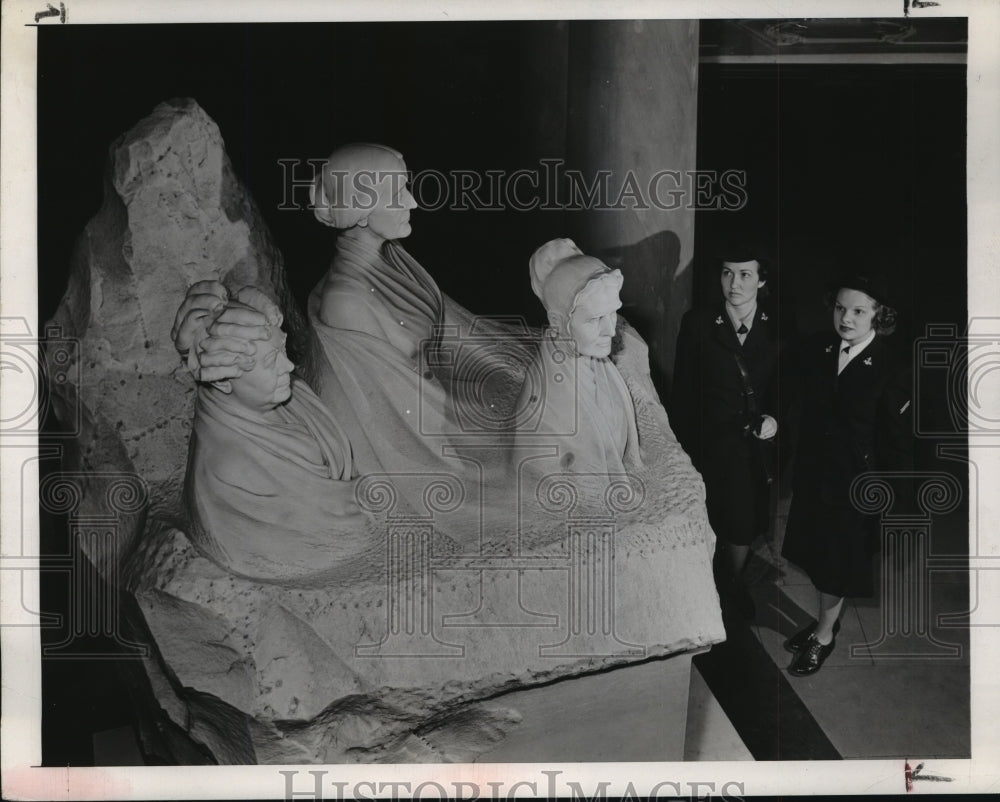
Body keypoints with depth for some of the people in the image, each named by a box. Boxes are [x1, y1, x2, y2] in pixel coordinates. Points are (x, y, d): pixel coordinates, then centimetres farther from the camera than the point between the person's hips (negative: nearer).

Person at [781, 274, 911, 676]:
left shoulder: (888, 372, -17)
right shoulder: (817, 349, -5)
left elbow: (895, 443, -11)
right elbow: (802, 408, 2)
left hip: (853, 483, -4)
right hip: (812, 472, 4)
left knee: (837, 562, 10)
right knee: (816, 552, 18)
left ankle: (824, 636, 31)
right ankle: (827, 618, 41)